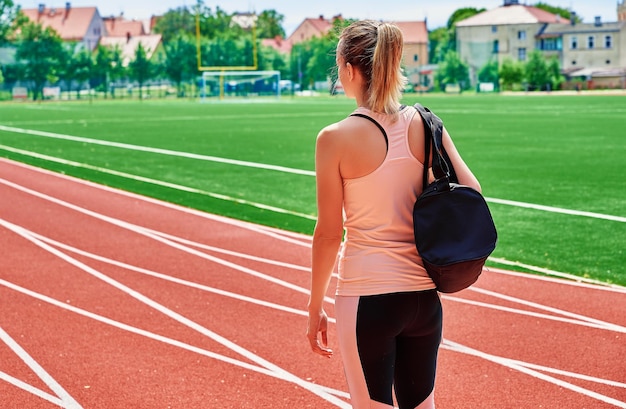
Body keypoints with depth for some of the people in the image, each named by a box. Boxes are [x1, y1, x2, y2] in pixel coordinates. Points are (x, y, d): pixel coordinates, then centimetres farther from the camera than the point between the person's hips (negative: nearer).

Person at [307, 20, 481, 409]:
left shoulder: (336, 138, -11)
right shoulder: (425, 124, 0)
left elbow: (329, 233, -8)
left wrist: (316, 305, 3)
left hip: (366, 294, -4)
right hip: (424, 293, 4)